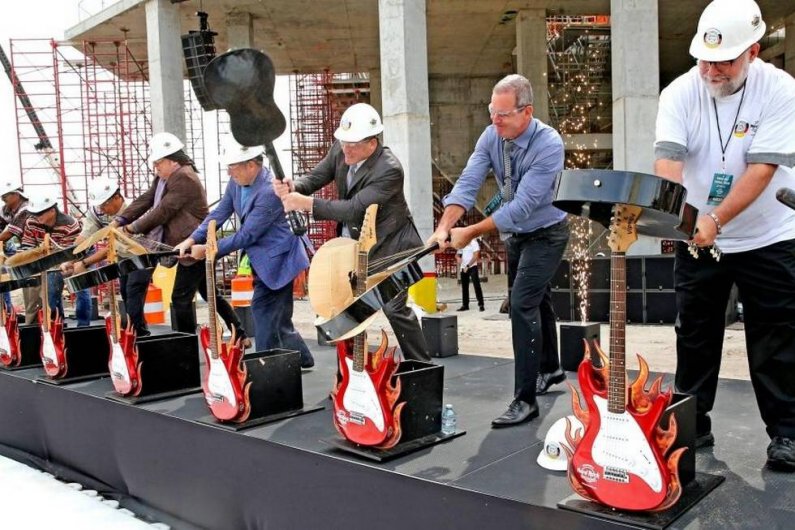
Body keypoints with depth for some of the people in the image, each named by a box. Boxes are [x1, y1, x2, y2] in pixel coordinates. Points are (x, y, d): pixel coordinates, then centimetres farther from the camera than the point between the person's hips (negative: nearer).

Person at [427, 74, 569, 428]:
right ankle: (550, 369, 43)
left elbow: (523, 205, -33)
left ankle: (525, 399, -10)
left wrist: (471, 233, -33)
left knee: (522, 304, -18)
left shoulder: (548, 144, -28)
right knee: (536, 300, 21)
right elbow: (468, 183, -17)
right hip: (514, 233, 7)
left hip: (545, 234, -7)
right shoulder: (491, 136, -10)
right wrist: (445, 226, -33)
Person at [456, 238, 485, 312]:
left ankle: (481, 304, -4)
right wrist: (458, 258, -4)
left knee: (477, 285, -9)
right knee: (464, 287, 10)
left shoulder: (474, 243, -7)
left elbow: (475, 256, -15)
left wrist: (468, 265, -21)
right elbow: (457, 255, 21)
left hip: (472, 267, -6)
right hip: (463, 268, 6)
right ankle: (465, 305, 18)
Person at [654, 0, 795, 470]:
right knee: (695, 338, 9)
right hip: (697, 237, 2)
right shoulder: (680, 93, -9)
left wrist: (715, 220, -31)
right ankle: (692, 426, 21)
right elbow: (668, 160, -19)